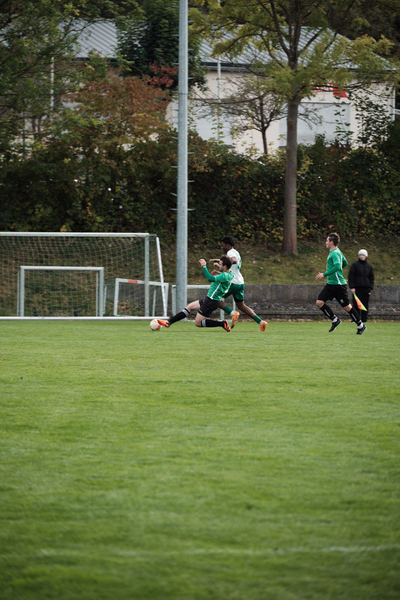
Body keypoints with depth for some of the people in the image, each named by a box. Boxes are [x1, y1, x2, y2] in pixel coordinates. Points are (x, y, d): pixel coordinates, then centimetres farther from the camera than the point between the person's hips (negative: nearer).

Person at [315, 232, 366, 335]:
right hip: (330, 284, 10)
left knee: (347, 307, -1)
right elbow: (345, 263, 26)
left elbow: (337, 266, -31)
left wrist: (324, 274, -29)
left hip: (338, 284, -10)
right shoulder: (337, 252, 13)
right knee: (319, 302, -1)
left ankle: (360, 325, 12)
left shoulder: (335, 253, -16)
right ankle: (335, 320, 9)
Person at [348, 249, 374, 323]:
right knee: (356, 304, -7)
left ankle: (364, 319, 7)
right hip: (357, 288, -3)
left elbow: (372, 278, 16)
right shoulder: (355, 265, 2)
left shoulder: (369, 266, 13)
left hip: (366, 289, 3)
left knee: (365, 305, 2)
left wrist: (371, 288, 4)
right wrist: (352, 287, -9)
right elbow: (350, 276, -1)